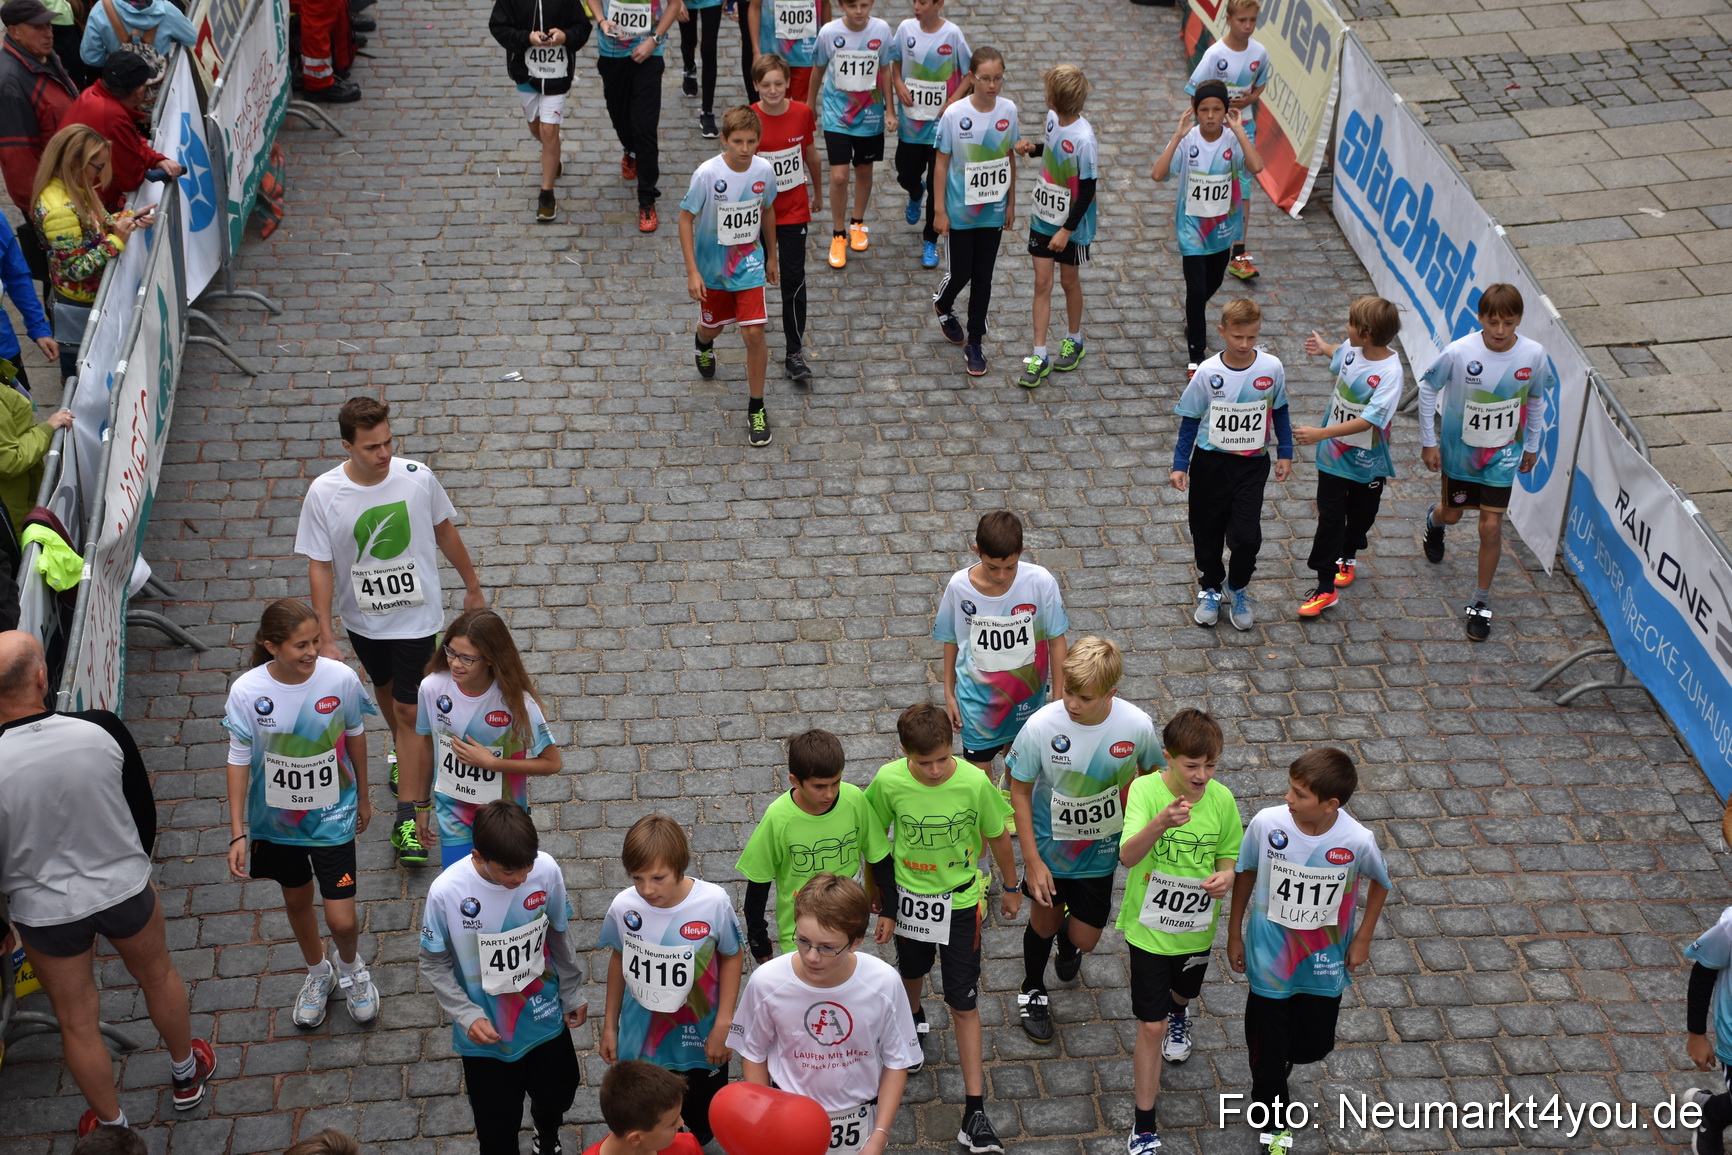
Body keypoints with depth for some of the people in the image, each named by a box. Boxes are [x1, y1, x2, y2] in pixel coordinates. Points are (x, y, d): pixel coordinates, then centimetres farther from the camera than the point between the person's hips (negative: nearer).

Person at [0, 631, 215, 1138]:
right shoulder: (102, 730, -23)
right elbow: (144, 811, -6)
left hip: (44, 913, -1)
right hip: (124, 889, 2)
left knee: (77, 1022, 21)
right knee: (158, 978, 29)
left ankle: (111, 1124, 41)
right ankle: (187, 1075, 53)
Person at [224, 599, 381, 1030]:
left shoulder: (341, 679, -21)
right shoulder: (247, 691, -22)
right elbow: (239, 761, -9)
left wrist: (363, 798, 11)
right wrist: (237, 833, -8)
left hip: (333, 815, -1)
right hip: (277, 817, 1)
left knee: (342, 920, -3)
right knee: (296, 899, 23)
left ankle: (350, 967, 34)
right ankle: (317, 973, 52)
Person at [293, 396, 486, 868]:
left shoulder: (417, 477, -17)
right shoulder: (323, 494, -19)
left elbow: (445, 531, 0)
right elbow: (320, 567, -13)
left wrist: (472, 585, 11)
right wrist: (325, 639, -14)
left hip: (418, 616, -2)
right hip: (362, 620, 2)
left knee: (410, 710, -3)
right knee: (385, 691, 26)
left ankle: (409, 816, 3)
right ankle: (404, 753, 57)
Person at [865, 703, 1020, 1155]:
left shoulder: (974, 782, -26)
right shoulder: (889, 781, -23)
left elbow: (997, 836, -7)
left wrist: (1011, 888, 7)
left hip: (961, 901, -2)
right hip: (908, 896, 2)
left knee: (963, 1005, 2)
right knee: (912, 970, 29)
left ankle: (975, 1110, 8)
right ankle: (912, 1021, 63)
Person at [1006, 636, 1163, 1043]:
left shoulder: (1136, 726, -24)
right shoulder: (1041, 726, -28)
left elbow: (1152, 775, -2)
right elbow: (1020, 791, -14)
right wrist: (1032, 861, -13)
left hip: (1101, 852, 1)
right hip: (1049, 845, -1)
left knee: (1084, 940, 11)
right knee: (1044, 921, 19)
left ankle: (1068, 940, 50)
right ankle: (1033, 991, 49)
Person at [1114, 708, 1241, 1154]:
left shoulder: (1222, 800, -14)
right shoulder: (1145, 789, -25)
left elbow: (1229, 856, 3)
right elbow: (1127, 855, -39)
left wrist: (1227, 876, -21)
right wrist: (1161, 823, -59)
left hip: (1196, 929, 4)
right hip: (1149, 928, -4)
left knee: (1183, 992, 32)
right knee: (1151, 1027, 0)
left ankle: (1177, 1015, 69)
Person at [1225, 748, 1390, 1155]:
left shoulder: (1358, 841, -25)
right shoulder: (1266, 824, -25)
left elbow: (1380, 881, -2)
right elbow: (1245, 873, -5)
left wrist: (1364, 937, 1)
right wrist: (1234, 934, 3)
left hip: (1324, 965, 1)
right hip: (1270, 957, -1)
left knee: (1314, 1045, 20)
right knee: (1268, 1048, 15)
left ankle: (1280, 1058, 57)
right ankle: (1275, 1121, 43)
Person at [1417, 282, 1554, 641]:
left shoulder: (1534, 355, -17)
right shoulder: (1459, 352, -24)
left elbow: (1536, 399, 2)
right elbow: (1427, 389, -8)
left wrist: (1531, 445, 11)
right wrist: (1428, 441, -4)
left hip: (1503, 454, 0)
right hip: (1459, 450, 0)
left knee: (1491, 526, -2)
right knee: (1453, 513, 21)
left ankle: (1482, 601, 17)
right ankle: (1434, 520, 61)